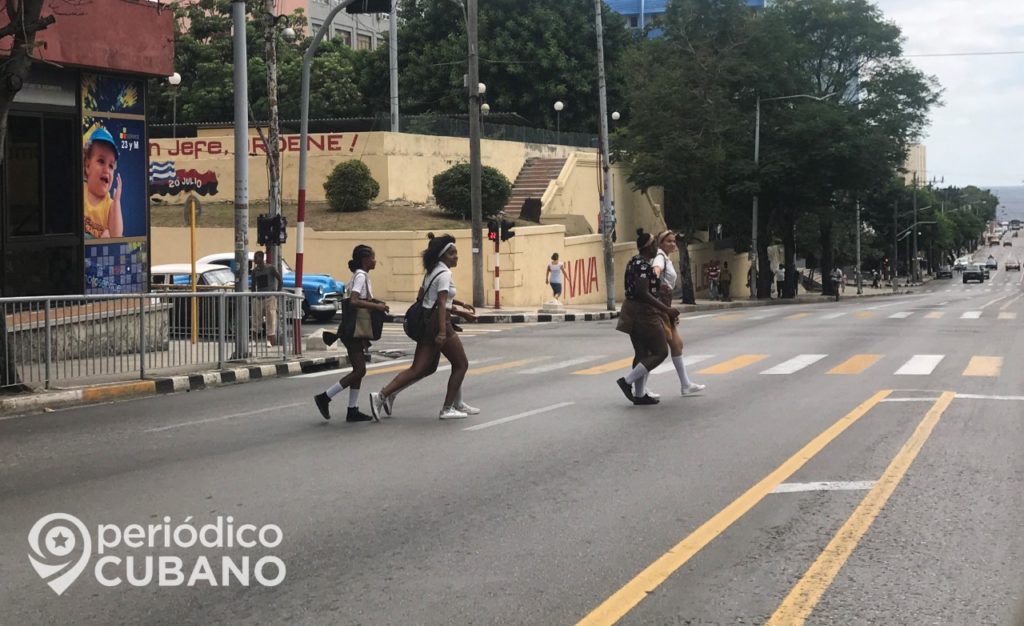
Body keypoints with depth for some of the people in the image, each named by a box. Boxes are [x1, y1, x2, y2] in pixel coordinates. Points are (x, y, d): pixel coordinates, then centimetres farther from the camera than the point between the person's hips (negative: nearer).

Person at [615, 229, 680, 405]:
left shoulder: (634, 262, 12)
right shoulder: (643, 265, -19)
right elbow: (643, 294, -25)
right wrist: (666, 310, -23)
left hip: (633, 311, 10)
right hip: (643, 313, -10)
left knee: (642, 353, 14)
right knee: (660, 352, -2)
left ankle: (640, 394, 15)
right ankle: (627, 381, -6)